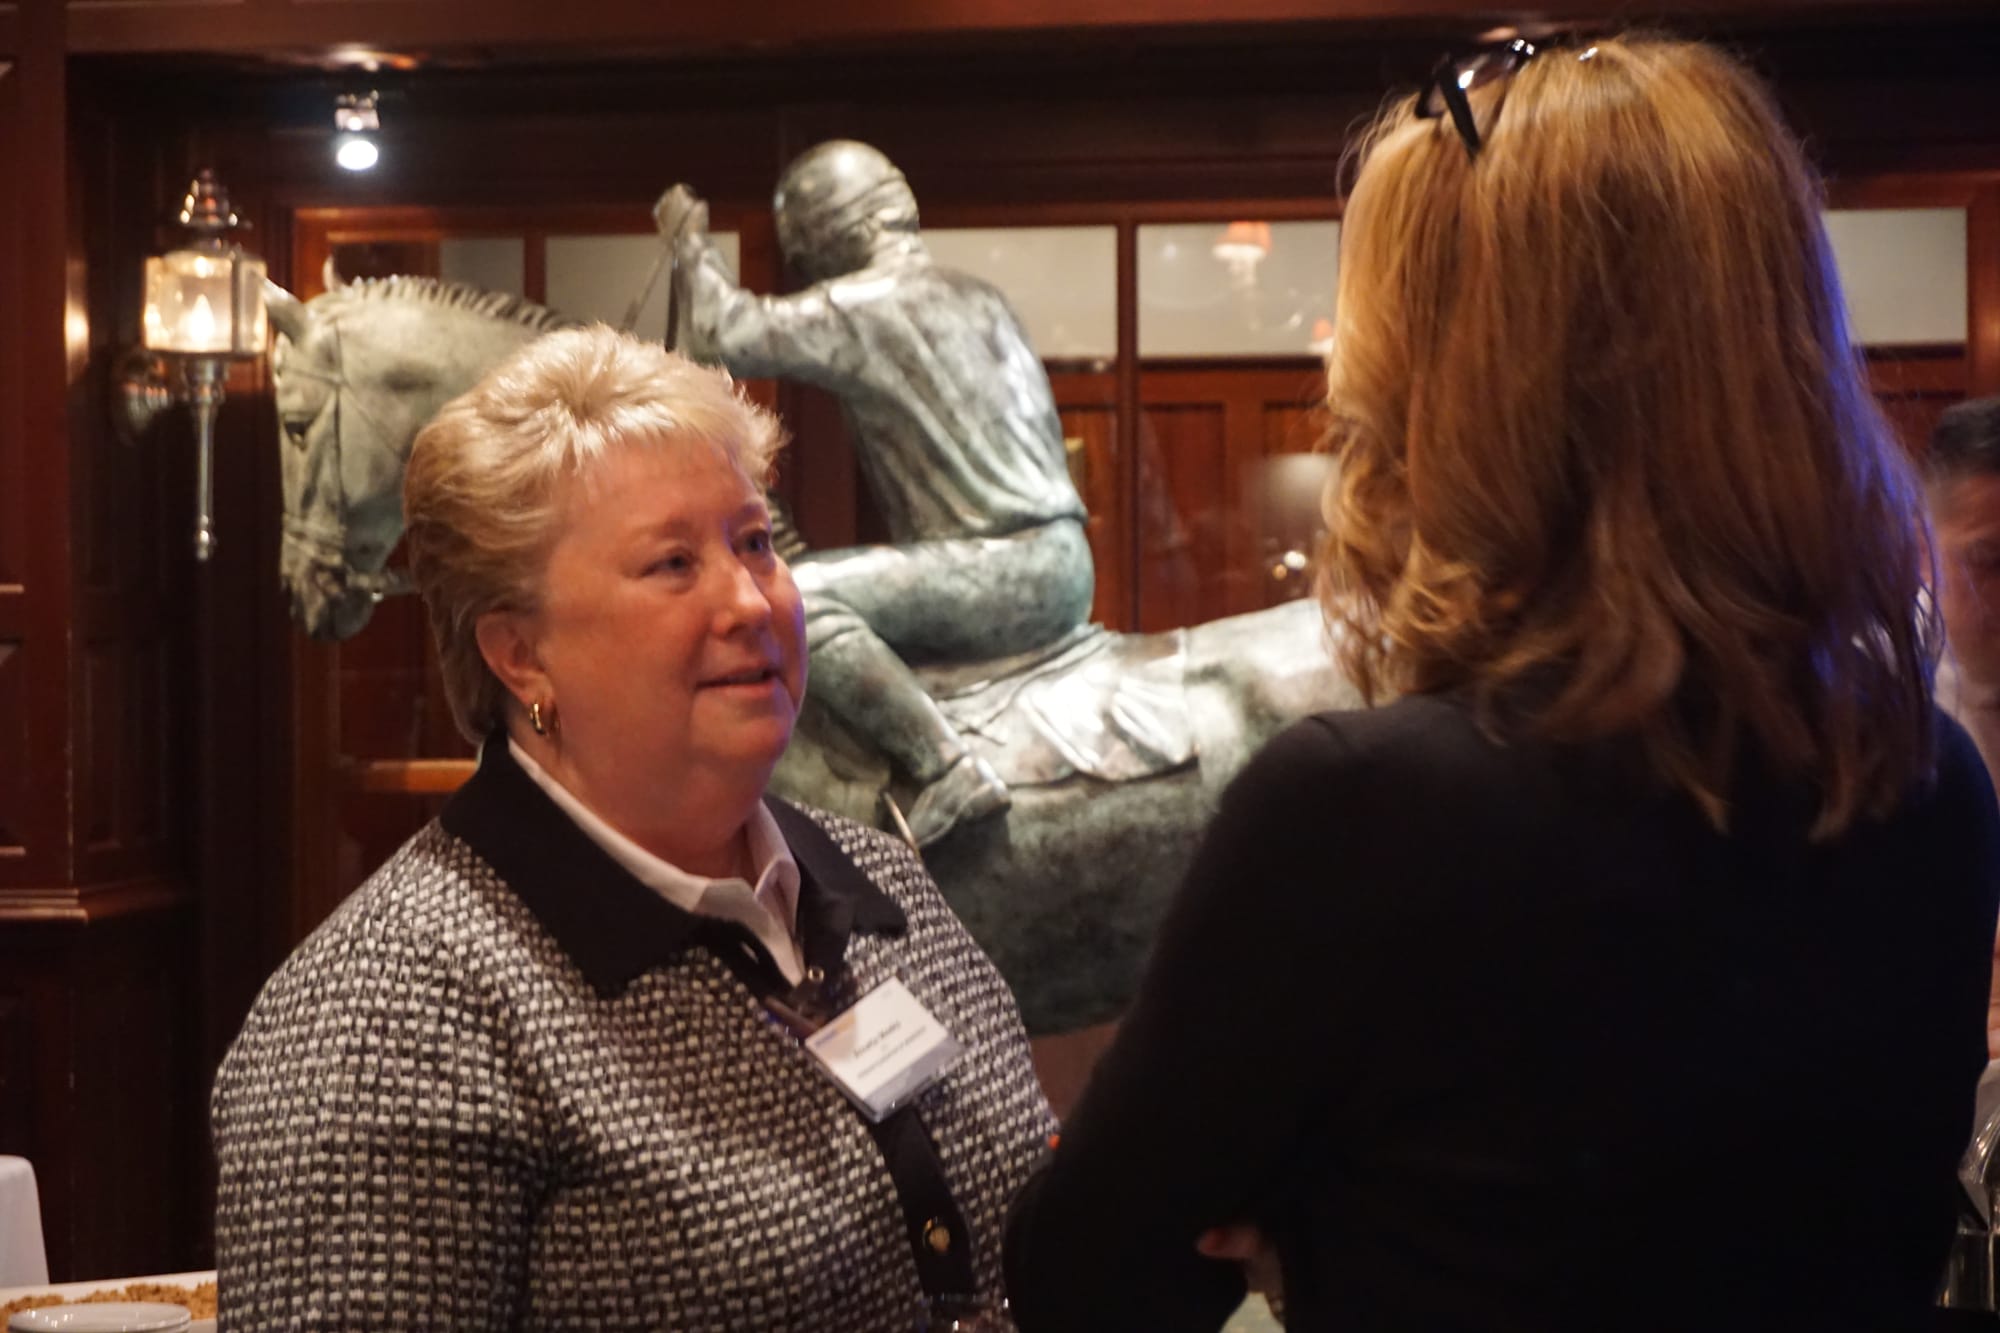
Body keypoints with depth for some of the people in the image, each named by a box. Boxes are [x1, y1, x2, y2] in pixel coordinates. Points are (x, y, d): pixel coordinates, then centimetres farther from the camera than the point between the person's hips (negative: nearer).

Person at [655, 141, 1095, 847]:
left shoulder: (864, 305, -8)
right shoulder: (977, 298, 19)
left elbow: (725, 333, -12)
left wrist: (691, 242, 6)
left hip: (1005, 568, -9)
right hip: (1063, 574, 9)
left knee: (801, 597, -21)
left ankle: (948, 770, -28)